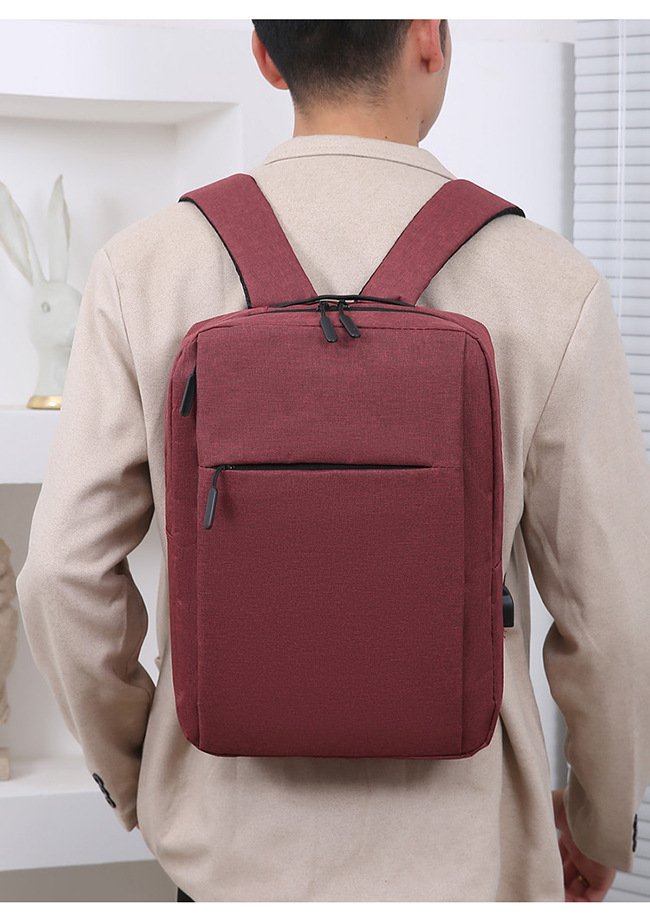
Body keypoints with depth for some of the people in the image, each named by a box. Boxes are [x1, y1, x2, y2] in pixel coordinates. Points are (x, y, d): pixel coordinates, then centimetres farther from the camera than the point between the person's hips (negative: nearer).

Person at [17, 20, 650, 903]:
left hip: (224, 838, 2)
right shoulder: (550, 287, -12)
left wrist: (129, 773, 13)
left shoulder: (145, 268, -7)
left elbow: (66, 572, -4)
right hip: (454, 854, -2)